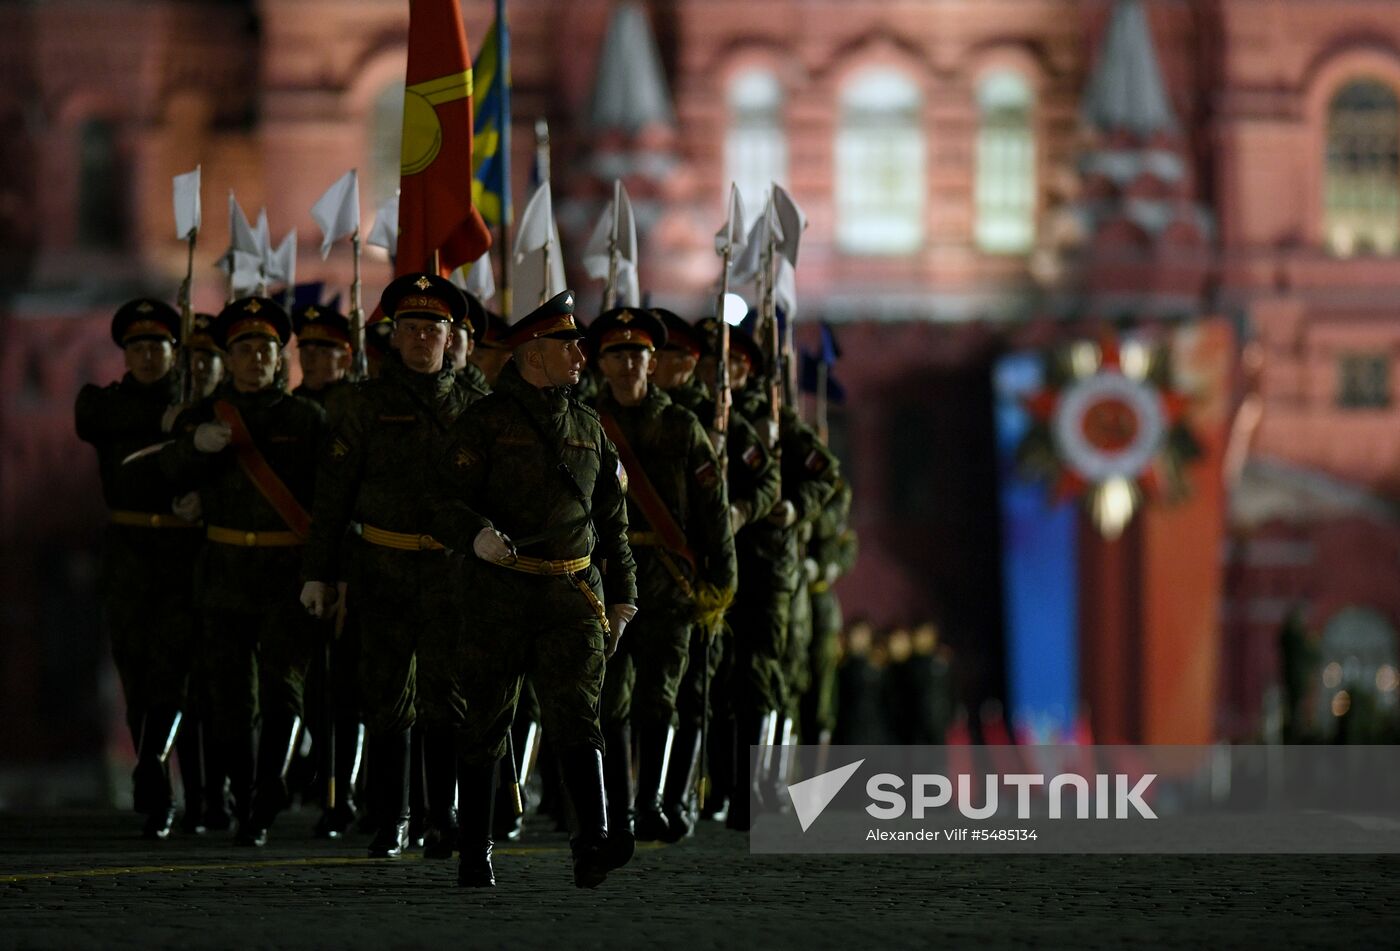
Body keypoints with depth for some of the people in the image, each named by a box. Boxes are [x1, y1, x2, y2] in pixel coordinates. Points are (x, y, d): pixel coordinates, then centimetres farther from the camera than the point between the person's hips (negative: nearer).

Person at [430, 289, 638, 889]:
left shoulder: (587, 427, 16)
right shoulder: (486, 422, -1)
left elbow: (612, 521, 22)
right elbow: (448, 506, -8)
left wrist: (622, 597, 16)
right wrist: (479, 535, -30)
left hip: (574, 593, 3)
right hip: (500, 593, -3)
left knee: (576, 716, -12)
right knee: (485, 725, 5)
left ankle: (592, 847, -25)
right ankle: (475, 855, 15)